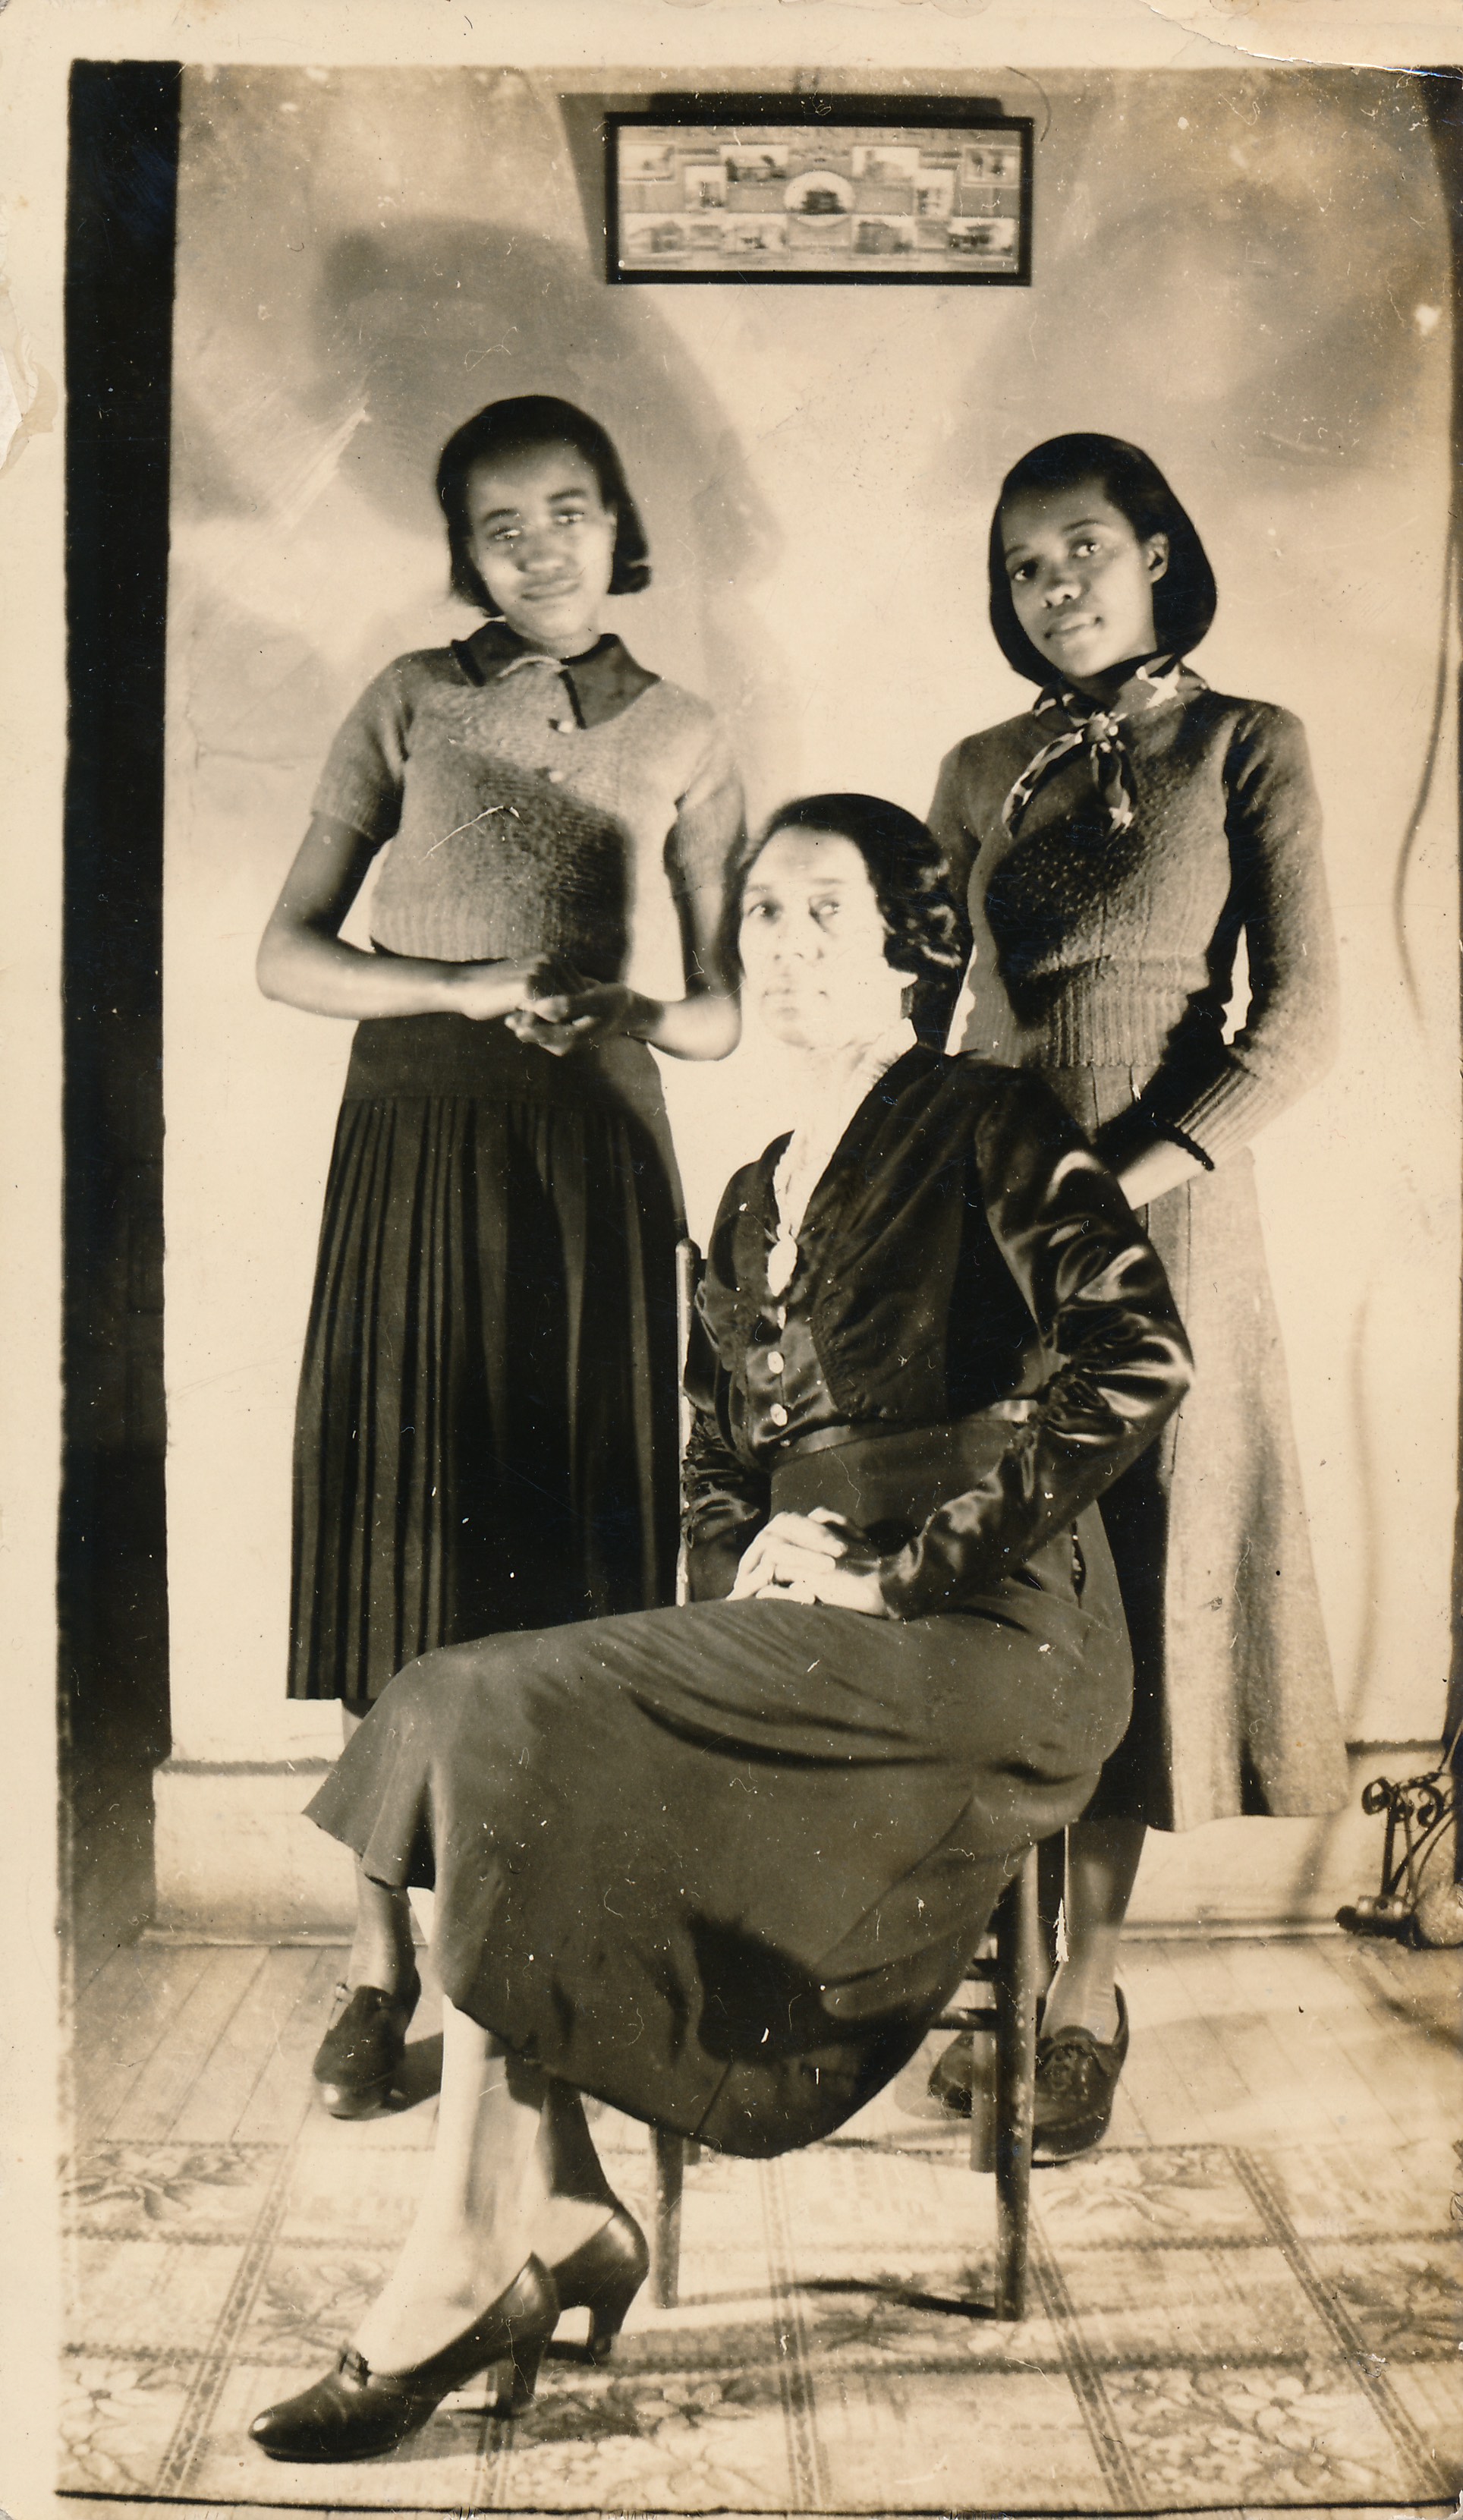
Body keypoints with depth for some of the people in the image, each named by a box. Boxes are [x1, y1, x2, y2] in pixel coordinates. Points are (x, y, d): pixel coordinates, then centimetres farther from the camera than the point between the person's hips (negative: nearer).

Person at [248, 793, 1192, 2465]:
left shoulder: (985, 1125, -2)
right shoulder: (758, 1198, 20)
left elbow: (1135, 1363, -15)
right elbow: (718, 1458, 22)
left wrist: (903, 1568, -14)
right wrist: (744, 1576, 0)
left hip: (982, 1636, -7)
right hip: (802, 1633, 7)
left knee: (509, 1733, -22)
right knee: (472, 1727, -14)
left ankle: (463, 2267, -11)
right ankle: (559, 2218, -11)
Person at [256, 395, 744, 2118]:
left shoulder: (679, 735, 10)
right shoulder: (413, 702, 8)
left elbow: (724, 1010, 11)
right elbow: (285, 955, 4)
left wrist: (628, 1013, -11)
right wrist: (466, 989, -10)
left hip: (591, 1154, 1)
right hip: (415, 1142, 0)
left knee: (580, 1538, 0)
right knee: (399, 1533, -1)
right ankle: (381, 1966, 10)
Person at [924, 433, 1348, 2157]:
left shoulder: (1245, 747, 1)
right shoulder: (982, 771, 12)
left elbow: (1300, 1023, -7)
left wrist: (1127, 1181, -16)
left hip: (1158, 1222, -3)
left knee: (1129, 1597, 2)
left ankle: (1086, 1993, 14)